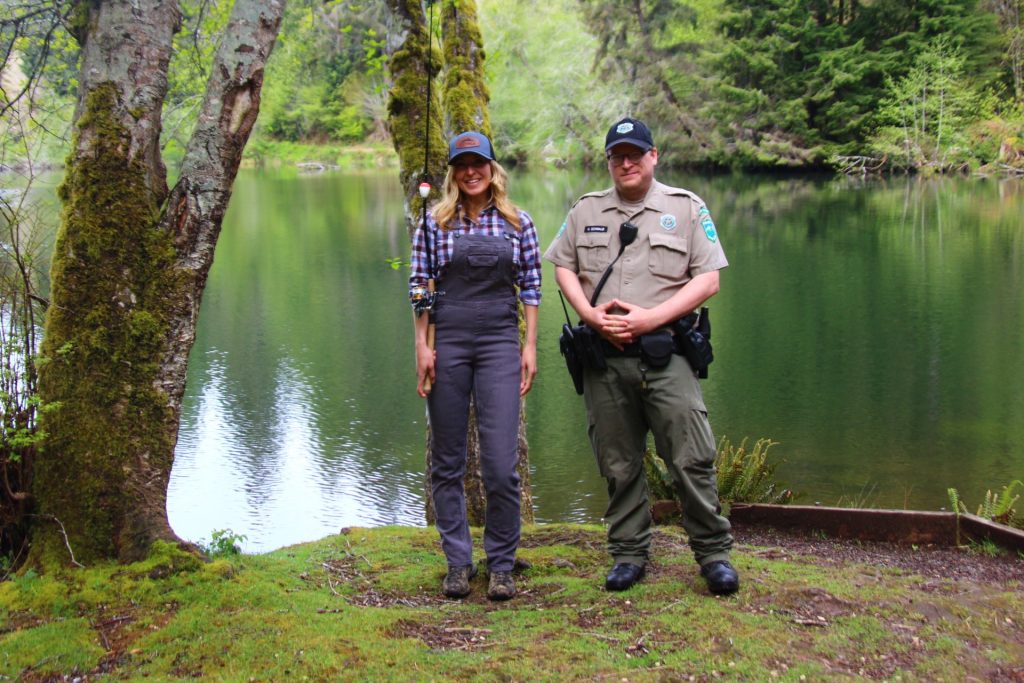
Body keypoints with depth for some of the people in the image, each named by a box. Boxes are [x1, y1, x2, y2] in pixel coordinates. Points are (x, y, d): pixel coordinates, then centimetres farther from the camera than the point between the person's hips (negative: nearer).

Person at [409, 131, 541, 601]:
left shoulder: (518, 223, 7)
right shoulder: (435, 222, 4)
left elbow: (531, 288, 9)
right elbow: (418, 284, 4)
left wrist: (530, 347, 4)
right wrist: (422, 346, -2)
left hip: (500, 341, 0)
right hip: (448, 338, 1)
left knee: (501, 463, -7)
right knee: (447, 460, 6)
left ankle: (501, 565, 9)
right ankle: (458, 562, 17)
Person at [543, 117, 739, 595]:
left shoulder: (687, 208, 6)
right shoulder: (585, 211, 15)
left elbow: (707, 280, 0)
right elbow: (563, 268, 15)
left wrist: (649, 318, -11)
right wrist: (592, 315, -3)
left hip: (665, 354, -2)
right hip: (603, 357, 3)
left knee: (692, 458, -5)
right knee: (618, 463, 7)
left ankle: (714, 553, 9)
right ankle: (628, 554, 20)